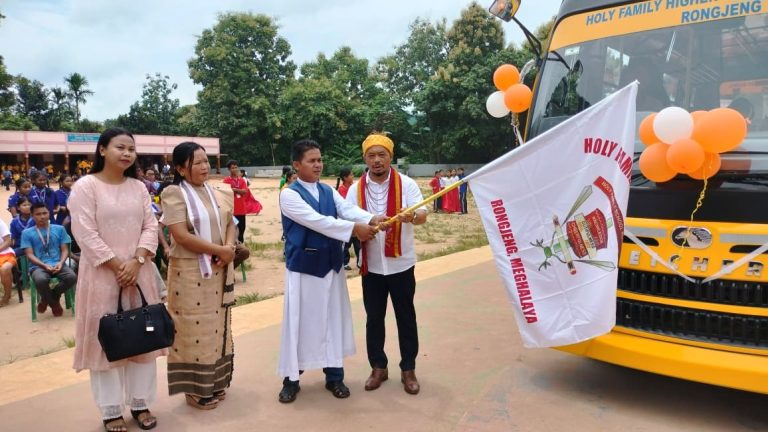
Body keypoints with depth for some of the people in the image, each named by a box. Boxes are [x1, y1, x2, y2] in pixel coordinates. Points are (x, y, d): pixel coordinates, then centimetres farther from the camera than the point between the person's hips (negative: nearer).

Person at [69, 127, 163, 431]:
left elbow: (150, 227, 3)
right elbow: (86, 234, -13)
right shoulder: (86, 186, -6)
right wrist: (117, 266, -15)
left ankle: (140, 402, 23)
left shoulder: (138, 187, 8)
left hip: (138, 273, 5)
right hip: (102, 275, -4)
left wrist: (136, 261, -11)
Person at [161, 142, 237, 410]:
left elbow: (230, 224, 11)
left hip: (219, 270, 6)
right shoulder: (173, 194, -11)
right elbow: (181, 236, -19)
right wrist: (219, 249, -17)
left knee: (217, 326, 13)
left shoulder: (217, 193, 8)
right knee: (194, 328, 2)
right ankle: (195, 388, 16)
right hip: (190, 272, -6)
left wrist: (229, 249, -10)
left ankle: (215, 382, 27)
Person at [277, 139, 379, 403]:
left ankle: (334, 376, 25)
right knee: (299, 322, 4)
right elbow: (316, 220, -23)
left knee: (333, 320, 12)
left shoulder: (329, 191, 8)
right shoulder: (289, 194, -11)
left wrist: (372, 219, -29)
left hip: (331, 265, 6)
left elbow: (348, 210, -8)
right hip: (303, 267, -5)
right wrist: (353, 229, -29)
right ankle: (291, 379, 19)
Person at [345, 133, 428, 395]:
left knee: (406, 317, 8)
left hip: (401, 263, -2)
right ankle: (378, 367, 27)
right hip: (371, 265, 2)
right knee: (374, 318, 11)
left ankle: (408, 369, 23)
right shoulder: (356, 189, 1)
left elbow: (422, 214, -15)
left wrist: (412, 216, -37)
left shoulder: (406, 184, -6)